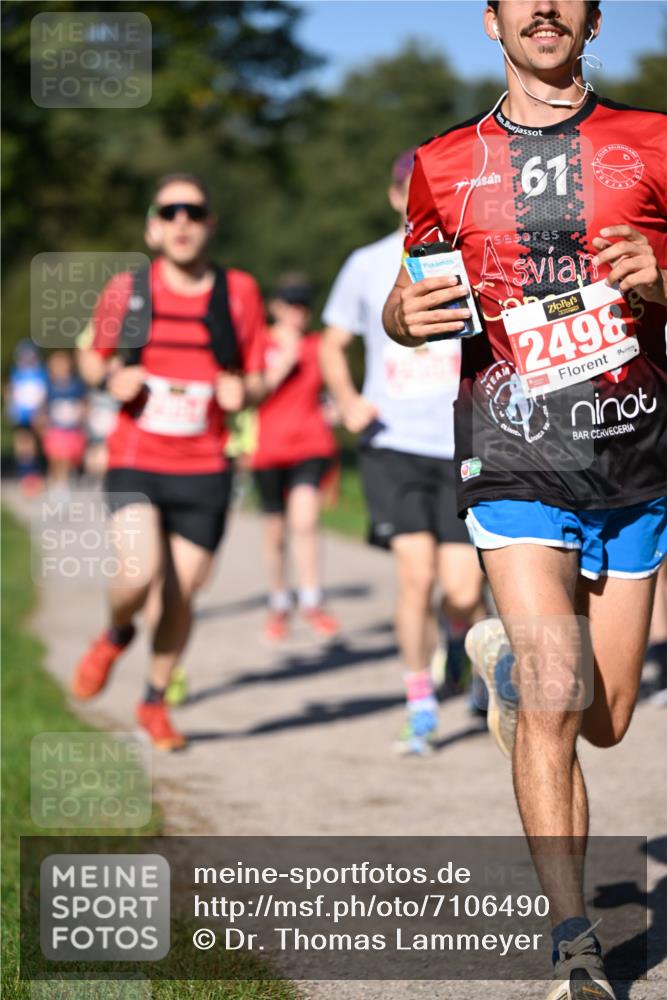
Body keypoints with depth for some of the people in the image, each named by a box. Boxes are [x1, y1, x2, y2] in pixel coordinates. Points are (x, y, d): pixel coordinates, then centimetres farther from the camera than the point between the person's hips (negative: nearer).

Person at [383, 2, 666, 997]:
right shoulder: (446, 164, 8)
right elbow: (408, 301, 19)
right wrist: (408, 313, -5)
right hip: (518, 461, -2)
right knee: (556, 696, -18)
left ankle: (506, 656, 45)